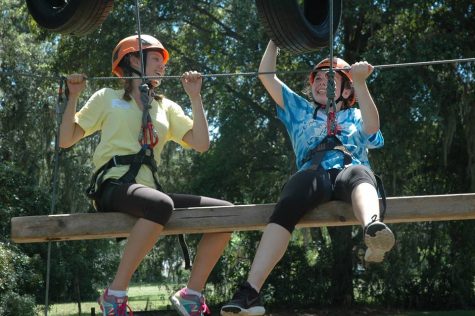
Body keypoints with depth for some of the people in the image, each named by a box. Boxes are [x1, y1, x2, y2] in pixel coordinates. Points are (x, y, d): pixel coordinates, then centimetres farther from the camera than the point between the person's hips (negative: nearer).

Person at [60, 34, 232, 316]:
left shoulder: (167, 107, 22)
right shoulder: (108, 98, 12)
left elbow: (201, 144, 8)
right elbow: (66, 140, 8)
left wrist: (195, 97, 8)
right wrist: (73, 97, -2)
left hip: (148, 190, 5)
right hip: (113, 186, -5)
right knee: (161, 205, -39)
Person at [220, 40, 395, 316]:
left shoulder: (355, 116, 31)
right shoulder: (301, 110, 36)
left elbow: (372, 127, 6)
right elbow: (266, 75, 33)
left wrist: (361, 82, -2)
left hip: (350, 170, 0)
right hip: (315, 174, 0)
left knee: (359, 174, -39)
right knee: (286, 207, -34)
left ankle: (373, 228, -75)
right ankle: (251, 292, -48)